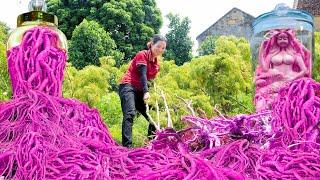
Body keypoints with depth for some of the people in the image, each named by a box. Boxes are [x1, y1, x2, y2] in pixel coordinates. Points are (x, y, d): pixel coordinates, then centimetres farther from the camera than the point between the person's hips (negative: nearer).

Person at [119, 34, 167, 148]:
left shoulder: (156, 63, 16)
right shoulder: (142, 55, -7)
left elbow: (151, 79, 15)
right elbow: (142, 74, -20)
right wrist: (146, 91, -33)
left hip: (140, 91, 9)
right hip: (128, 87, -8)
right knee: (130, 114, -28)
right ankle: (127, 146, -39)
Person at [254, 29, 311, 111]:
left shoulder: (294, 53, 15)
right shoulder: (271, 53, 18)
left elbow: (305, 70, 7)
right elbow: (265, 69, 3)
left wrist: (292, 78, -10)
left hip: (291, 82, 0)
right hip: (275, 83, 1)